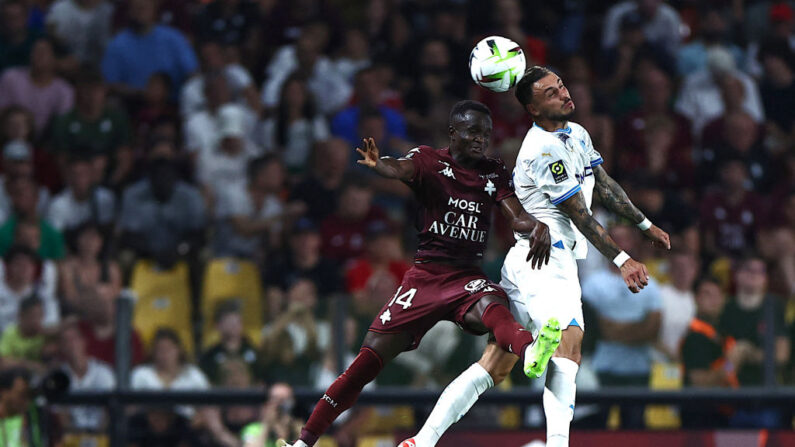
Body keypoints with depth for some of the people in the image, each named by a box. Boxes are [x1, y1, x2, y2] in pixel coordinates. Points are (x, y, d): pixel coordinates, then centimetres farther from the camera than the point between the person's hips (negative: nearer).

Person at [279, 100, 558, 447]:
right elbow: (403, 169, -20)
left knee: (492, 306, -36)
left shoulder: (494, 174, 11)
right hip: (425, 275, -1)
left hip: (467, 278, 1)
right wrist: (379, 165, -45)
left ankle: (531, 352, -71)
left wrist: (538, 226, -22)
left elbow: (517, 218, 3)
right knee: (369, 361, -5)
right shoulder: (429, 160, 2)